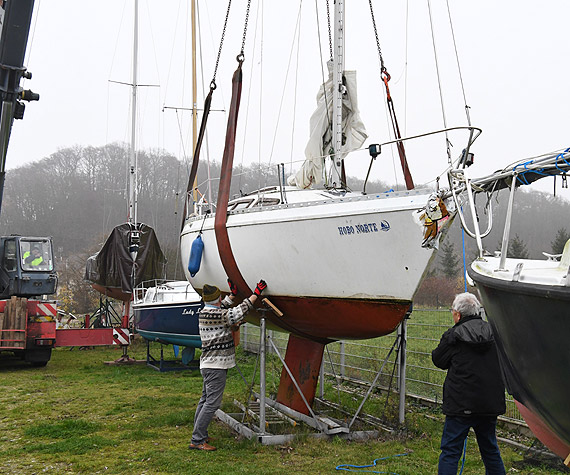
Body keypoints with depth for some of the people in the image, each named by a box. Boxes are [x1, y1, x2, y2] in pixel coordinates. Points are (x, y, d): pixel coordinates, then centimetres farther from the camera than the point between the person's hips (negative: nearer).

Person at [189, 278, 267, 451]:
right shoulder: (216, 315, -19)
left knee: (205, 400, 17)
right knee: (212, 403, -8)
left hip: (208, 365, 10)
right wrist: (256, 293, -8)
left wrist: (233, 294, 30)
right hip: (216, 366, -10)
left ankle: (199, 434, 25)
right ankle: (197, 440, -7)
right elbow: (239, 312, -16)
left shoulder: (204, 312, 8)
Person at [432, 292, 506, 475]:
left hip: (461, 405, -5)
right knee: (490, 449, 19)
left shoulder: (452, 336, -10)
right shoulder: (493, 332, 2)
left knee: (450, 451, 1)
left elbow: (438, 360, 3)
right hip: (490, 404, 5)